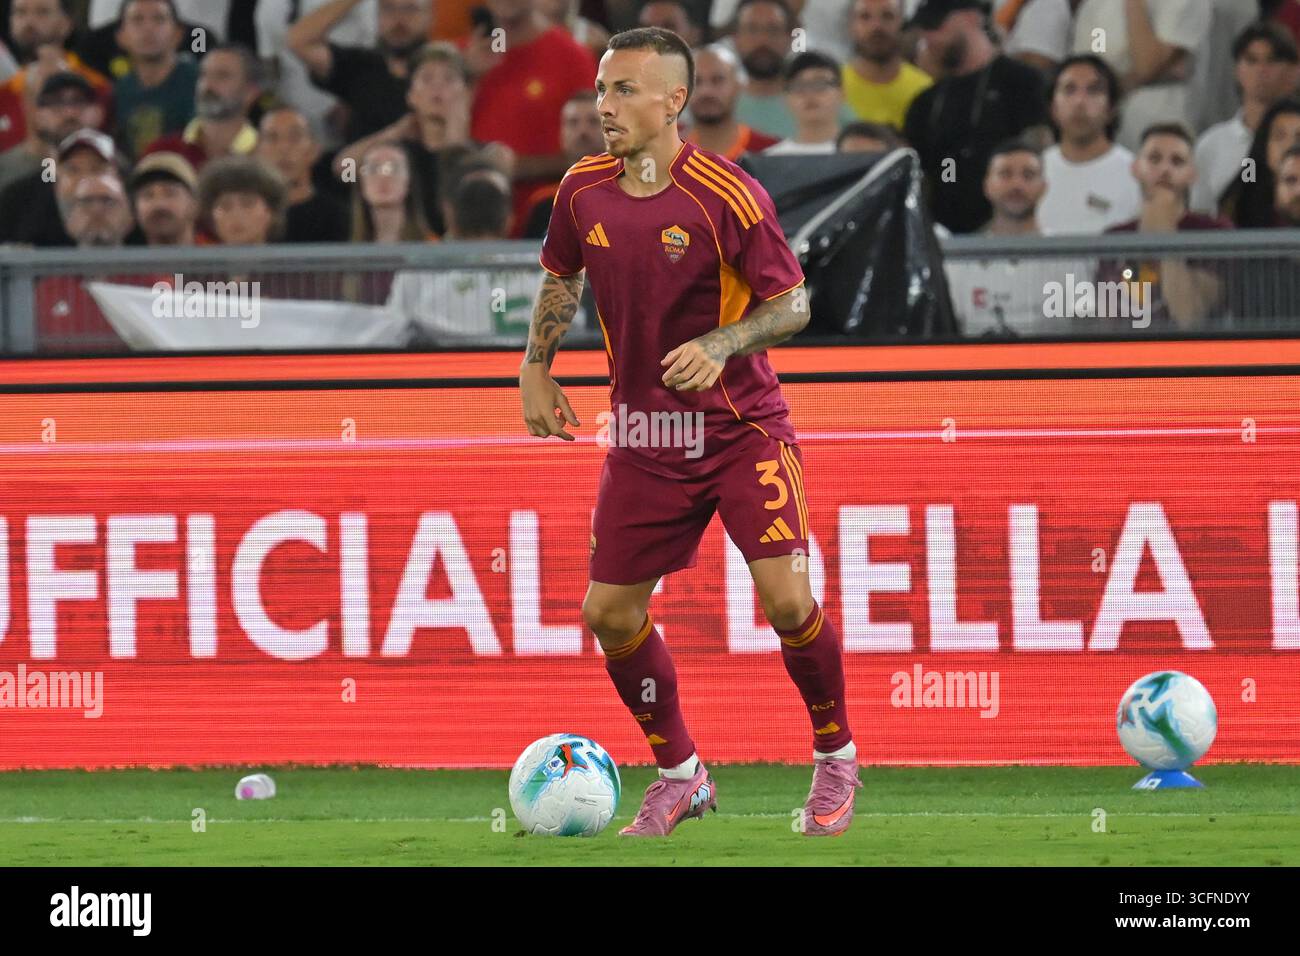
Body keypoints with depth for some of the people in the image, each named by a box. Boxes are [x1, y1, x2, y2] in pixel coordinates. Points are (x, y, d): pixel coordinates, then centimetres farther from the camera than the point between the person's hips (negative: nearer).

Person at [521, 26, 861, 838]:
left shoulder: (727, 196, -17)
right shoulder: (584, 191, -1)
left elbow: (793, 304, -12)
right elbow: (562, 277, 18)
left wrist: (721, 344, -27)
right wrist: (537, 368, 12)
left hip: (742, 427, -5)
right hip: (644, 431, 5)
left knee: (787, 598, -16)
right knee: (611, 614, 3)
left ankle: (836, 757, 9)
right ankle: (680, 777, 23)